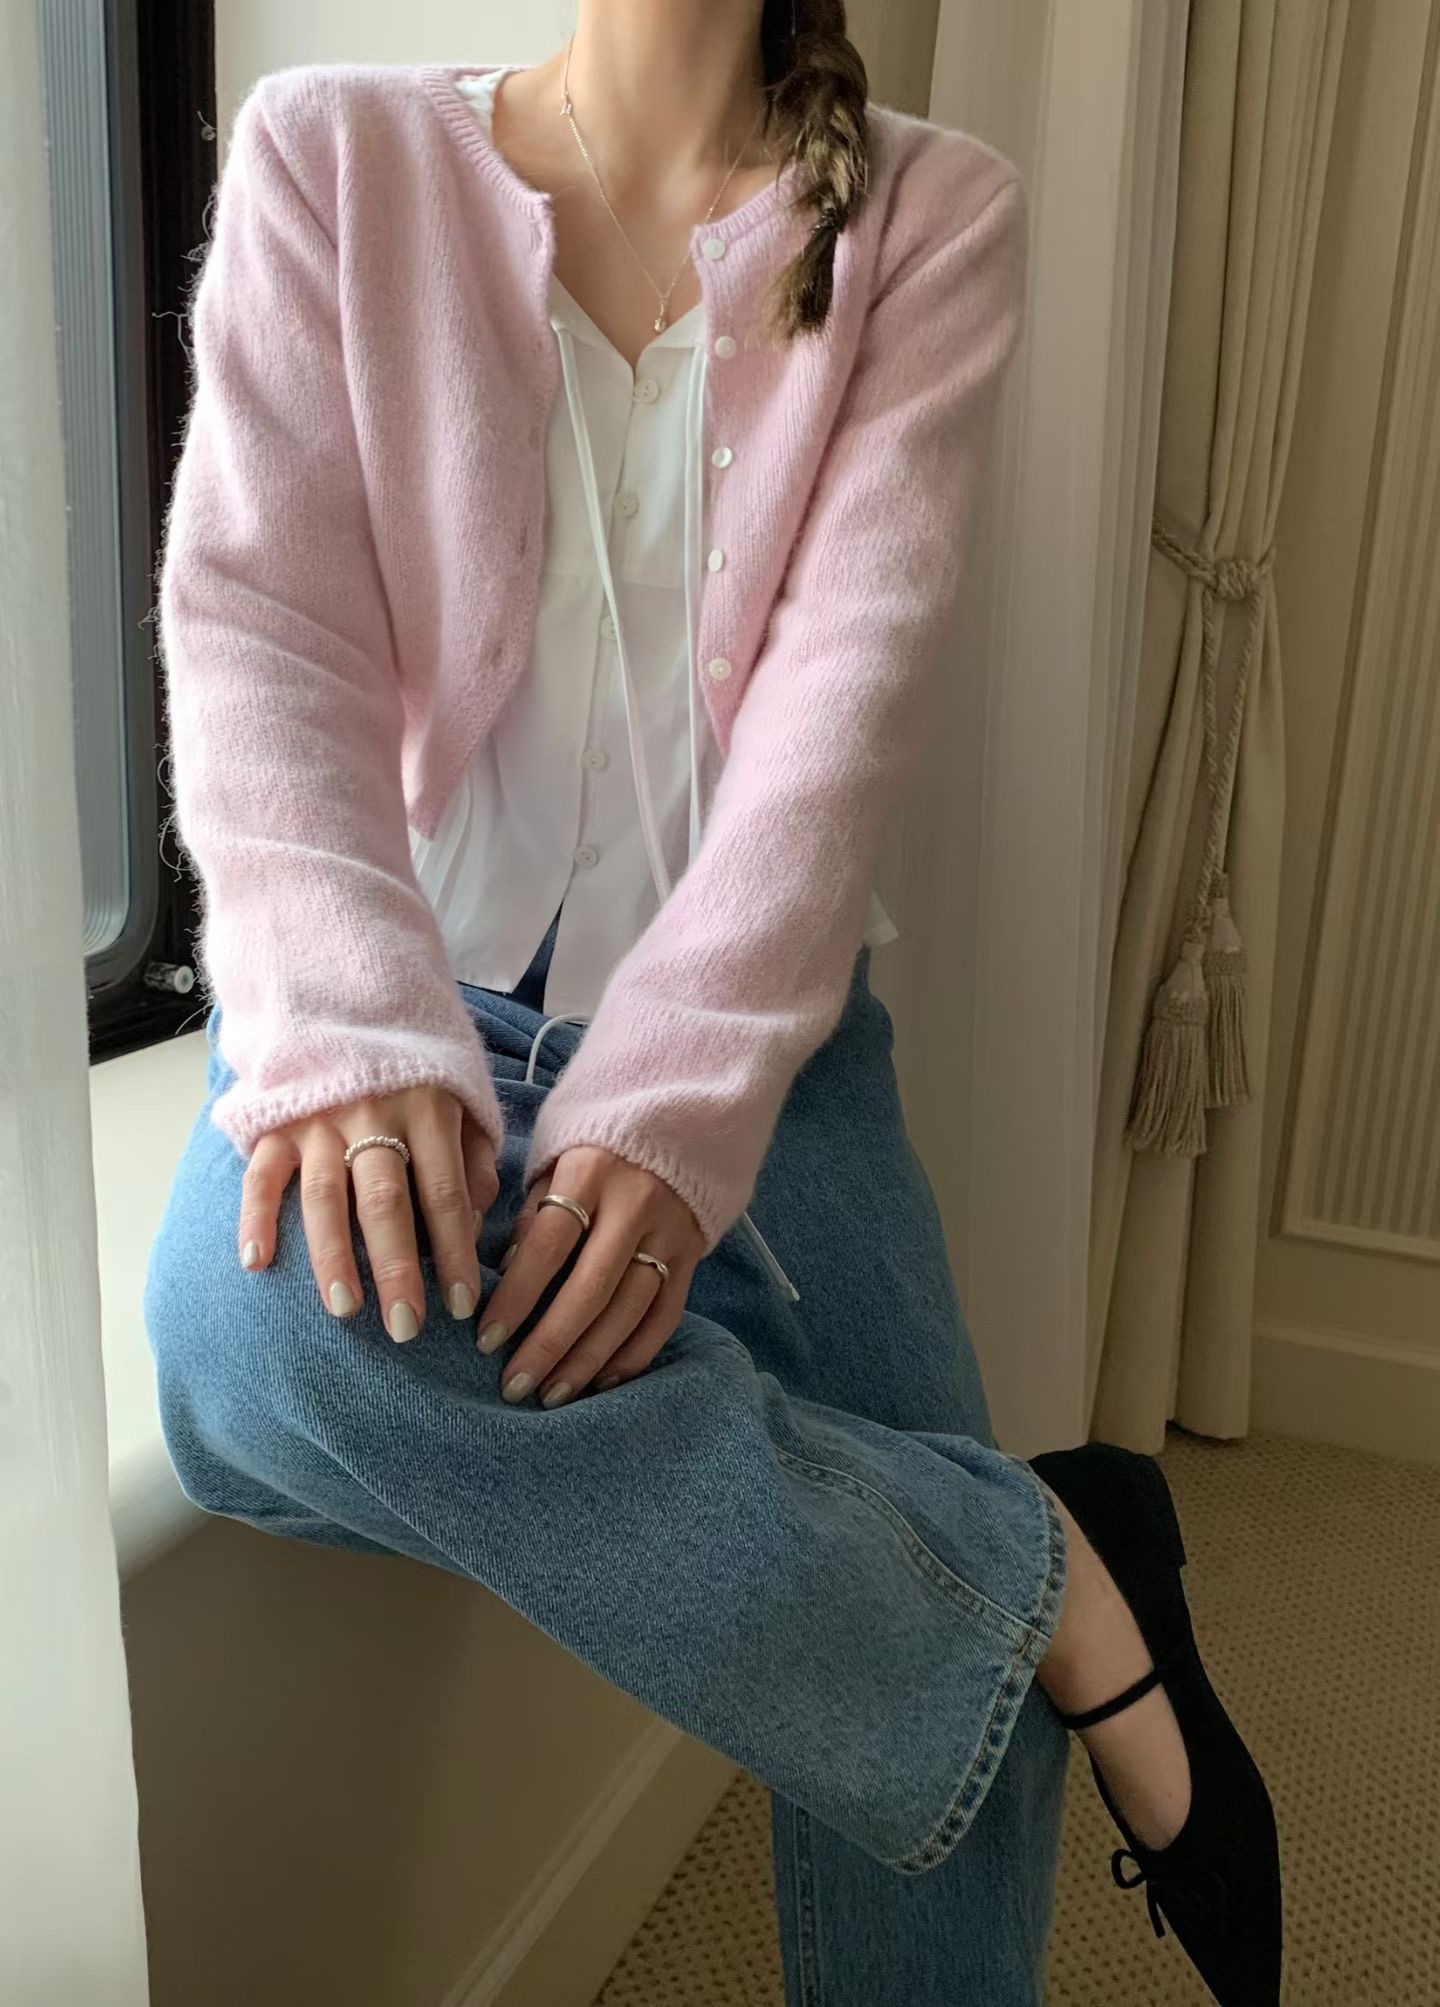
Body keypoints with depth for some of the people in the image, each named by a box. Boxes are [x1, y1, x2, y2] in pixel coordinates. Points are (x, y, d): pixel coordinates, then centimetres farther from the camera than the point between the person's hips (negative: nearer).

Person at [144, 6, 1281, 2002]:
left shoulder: (931, 216, 4)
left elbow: (852, 667, -10)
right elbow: (257, 620, -8)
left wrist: (682, 1093, -25)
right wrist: (344, 1028, -27)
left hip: (745, 1024, 1)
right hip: (405, 997, 0)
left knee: (938, 1631, -13)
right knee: (277, 1335, -32)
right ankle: (1056, 1563, -14)